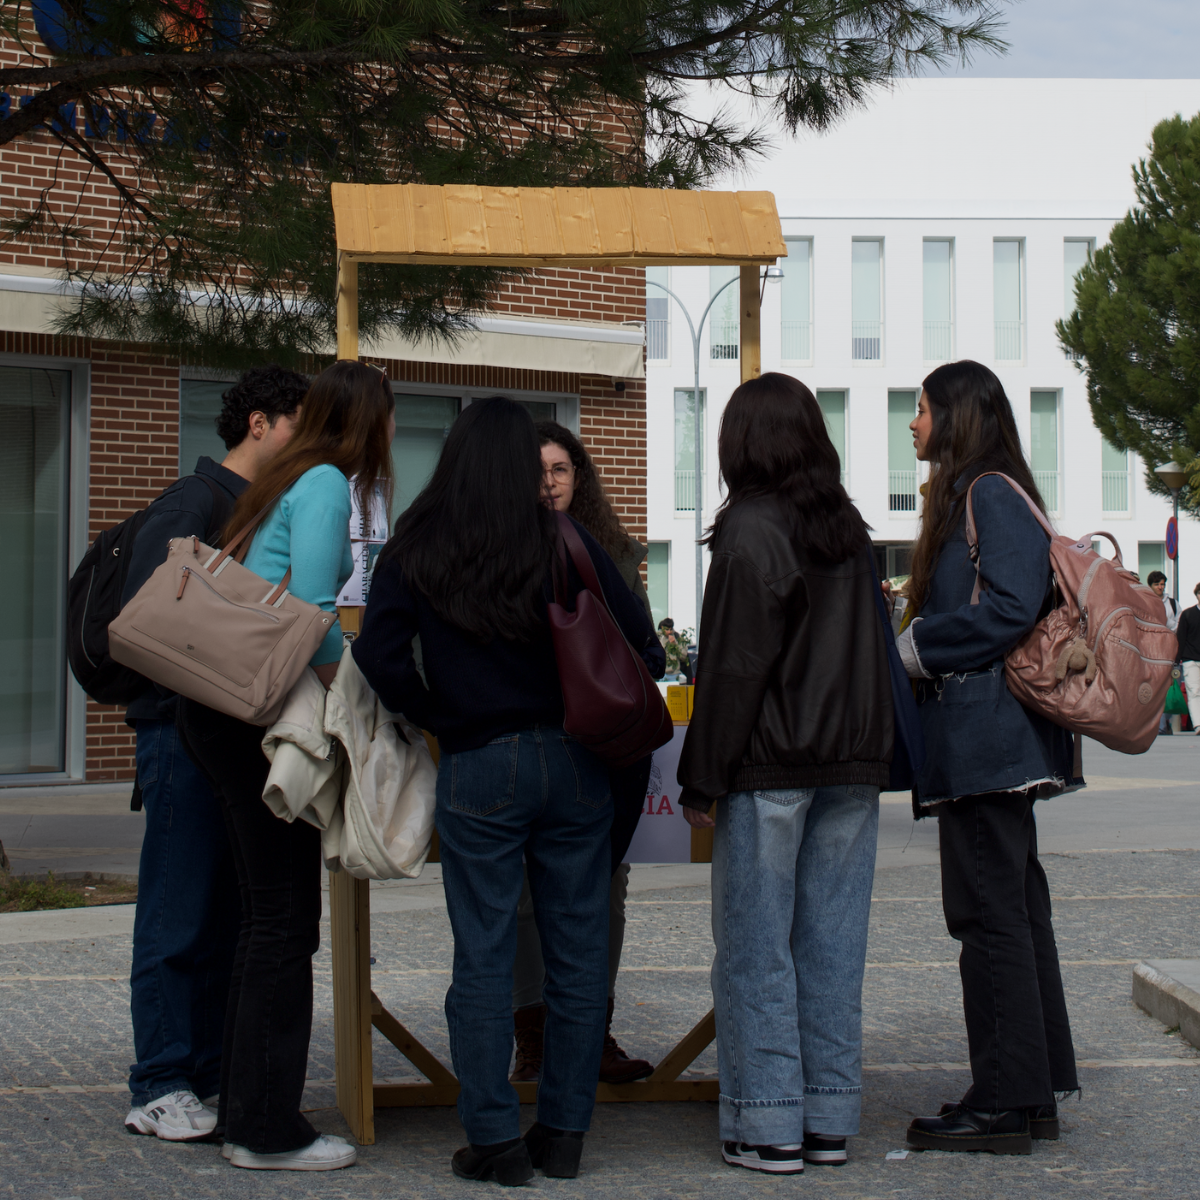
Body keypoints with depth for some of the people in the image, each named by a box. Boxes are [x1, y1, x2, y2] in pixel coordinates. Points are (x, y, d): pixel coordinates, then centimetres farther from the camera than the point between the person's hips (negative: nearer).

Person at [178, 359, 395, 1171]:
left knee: (273, 913, 15)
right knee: (284, 916, -5)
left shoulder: (291, 480, 19)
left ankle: (250, 1111, 22)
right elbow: (310, 615, -18)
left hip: (226, 708, 10)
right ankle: (268, 1129, 0)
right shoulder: (326, 484, -9)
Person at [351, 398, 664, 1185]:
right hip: (574, 763, 2)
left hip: (478, 770, -1)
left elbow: (379, 656, -11)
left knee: (483, 957, 5)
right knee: (578, 950, 10)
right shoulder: (570, 545, -1)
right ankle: (564, 1134, 16)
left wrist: (435, 716, 4)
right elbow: (643, 646, -2)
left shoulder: (417, 551, -3)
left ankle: (496, 1139, 6)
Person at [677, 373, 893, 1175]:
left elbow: (733, 671, -13)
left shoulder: (750, 531, -9)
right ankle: (830, 1118, 14)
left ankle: (768, 1127, 3)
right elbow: (871, 651, 15)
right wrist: (871, 750, 18)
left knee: (756, 947, 1)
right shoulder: (850, 526, 12)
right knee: (832, 941, 9)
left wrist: (702, 780, -8)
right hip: (854, 763, 6)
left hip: (771, 763, -6)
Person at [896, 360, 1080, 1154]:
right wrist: (916, 642, 11)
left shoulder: (991, 495, -11)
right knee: (1016, 908, 12)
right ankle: (1038, 1092, 17)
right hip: (990, 739, 10)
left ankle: (1004, 1104, -3)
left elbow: (1012, 607, -22)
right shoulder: (969, 498, 19)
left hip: (988, 733, -10)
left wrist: (911, 648, -14)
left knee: (990, 913, -7)